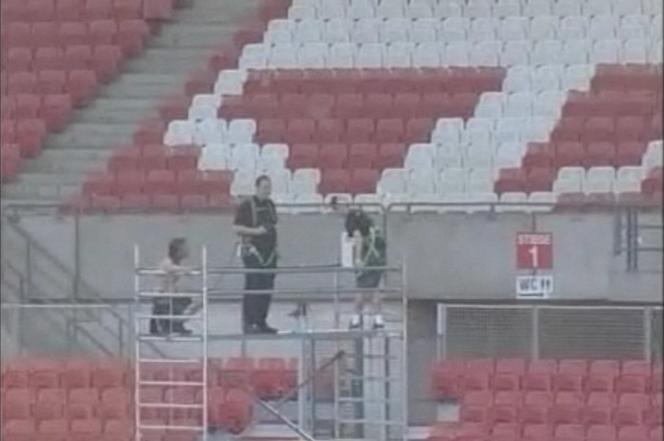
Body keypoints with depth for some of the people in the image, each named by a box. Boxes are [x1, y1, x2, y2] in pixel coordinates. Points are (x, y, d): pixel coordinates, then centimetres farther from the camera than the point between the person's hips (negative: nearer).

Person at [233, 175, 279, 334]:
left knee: (267, 289, 6)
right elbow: (237, 228, -10)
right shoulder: (247, 206, -7)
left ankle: (262, 322, 13)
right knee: (252, 289, -10)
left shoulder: (270, 205, 14)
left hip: (269, 253, 7)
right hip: (253, 252, -7)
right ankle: (249, 323, -7)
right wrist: (256, 231, -20)